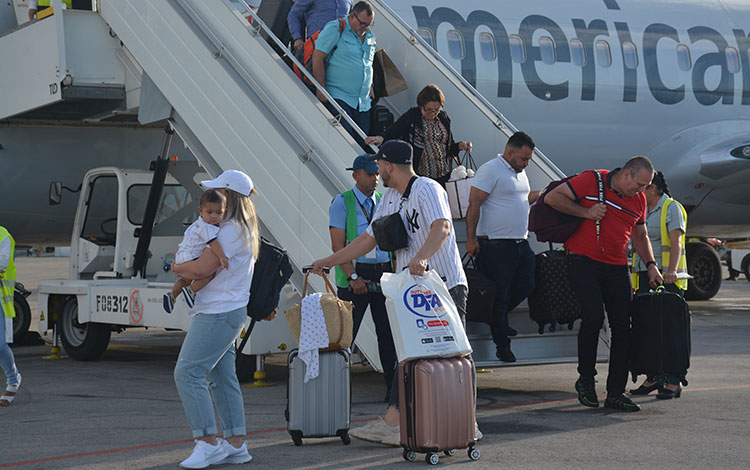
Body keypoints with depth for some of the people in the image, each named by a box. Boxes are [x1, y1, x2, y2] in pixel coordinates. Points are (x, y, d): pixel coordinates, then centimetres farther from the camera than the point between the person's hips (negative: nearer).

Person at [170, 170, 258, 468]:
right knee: (223, 378, 12)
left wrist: (177, 267, -3)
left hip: (219, 313, -11)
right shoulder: (243, 229, 18)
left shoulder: (231, 230, -17)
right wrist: (185, 270, 7)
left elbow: (202, 269, -23)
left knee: (188, 372, -12)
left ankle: (209, 443, -13)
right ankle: (236, 443, 15)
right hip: (228, 311, 11)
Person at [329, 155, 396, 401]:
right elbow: (338, 246, -7)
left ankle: (393, 387, 10)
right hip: (355, 273, -4)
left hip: (384, 273, 4)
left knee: (388, 331, 3)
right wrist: (353, 277, -15)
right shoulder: (342, 202, -1)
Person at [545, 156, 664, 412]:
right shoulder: (593, 180, -5)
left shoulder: (639, 199, 11)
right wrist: (586, 212, -13)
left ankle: (615, 393, 7)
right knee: (594, 316, -20)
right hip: (584, 262, -5)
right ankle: (586, 379, -1)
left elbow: (640, 235, 25)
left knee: (622, 326, 0)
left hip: (617, 268, 6)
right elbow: (552, 198, -6)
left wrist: (651, 265, 12)